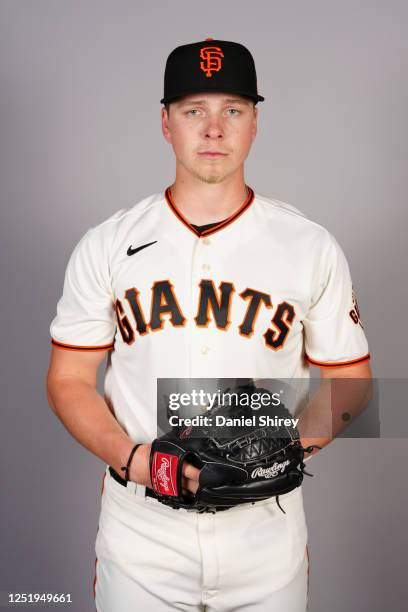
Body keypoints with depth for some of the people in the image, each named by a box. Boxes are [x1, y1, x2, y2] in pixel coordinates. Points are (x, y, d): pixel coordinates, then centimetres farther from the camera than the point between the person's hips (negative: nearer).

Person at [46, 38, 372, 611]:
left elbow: (348, 381, 3)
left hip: (266, 536, 0)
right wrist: (129, 457, -15)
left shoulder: (314, 248, -2)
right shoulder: (106, 245, -1)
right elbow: (69, 380, 2)